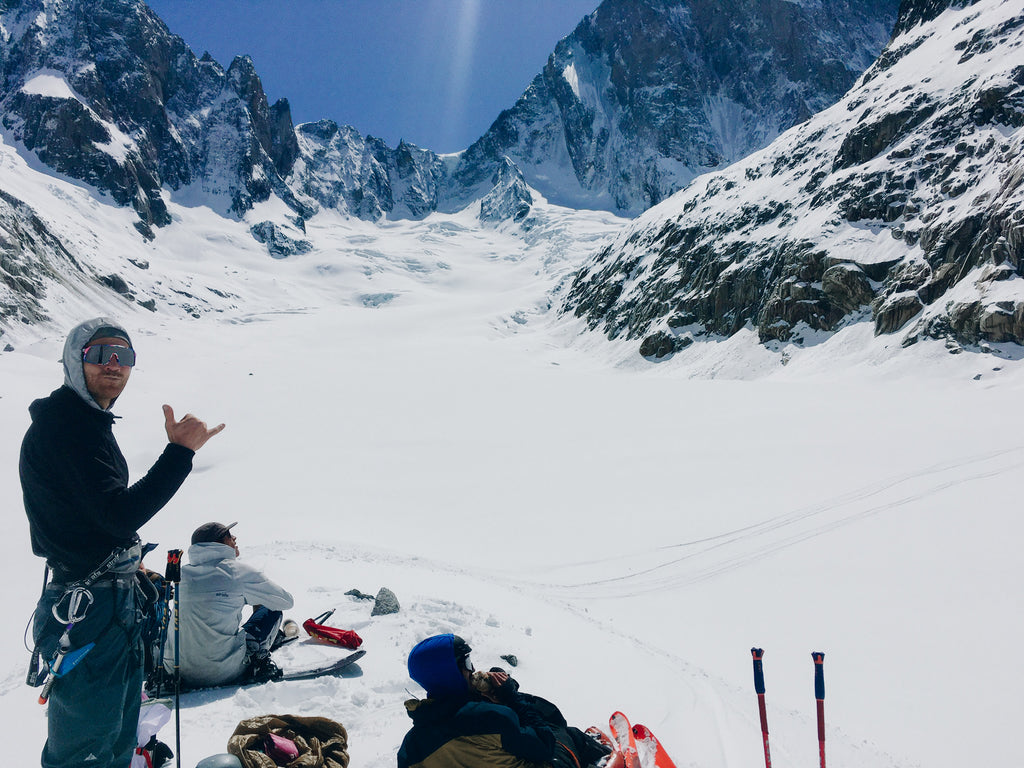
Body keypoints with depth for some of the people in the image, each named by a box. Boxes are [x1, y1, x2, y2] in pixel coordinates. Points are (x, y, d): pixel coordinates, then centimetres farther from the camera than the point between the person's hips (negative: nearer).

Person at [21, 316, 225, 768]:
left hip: (118, 600, 10)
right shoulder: (64, 426, -19)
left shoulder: (87, 422, 14)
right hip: (88, 612, -10)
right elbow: (120, 515, -27)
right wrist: (180, 451, -27)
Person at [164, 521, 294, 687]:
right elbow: (286, 601, 5)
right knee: (272, 609, 12)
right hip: (222, 672, -6)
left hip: (180, 673, 6)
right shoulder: (238, 570, -7)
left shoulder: (183, 573, 7)